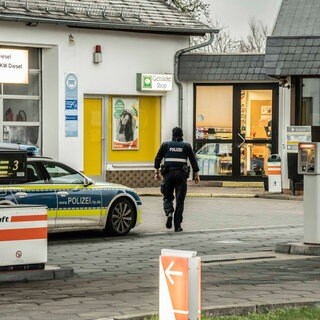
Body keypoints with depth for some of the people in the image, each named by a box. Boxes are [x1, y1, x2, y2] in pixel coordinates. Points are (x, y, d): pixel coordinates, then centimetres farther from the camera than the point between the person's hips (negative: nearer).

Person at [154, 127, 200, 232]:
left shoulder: (165, 145, 7)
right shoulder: (186, 146, 6)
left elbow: (157, 159, 4)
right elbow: (193, 161, 3)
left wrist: (157, 172, 9)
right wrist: (196, 175, 7)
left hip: (168, 174, 0)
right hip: (181, 175, 0)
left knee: (167, 197, 13)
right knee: (180, 200, 3)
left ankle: (169, 212, -18)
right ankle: (177, 225, 0)